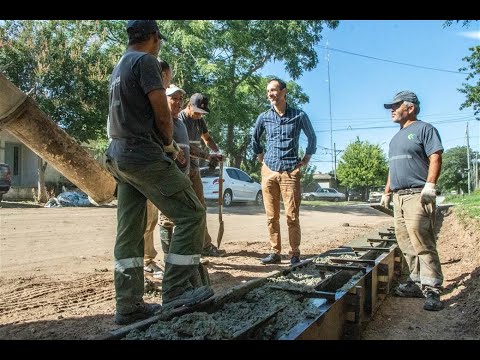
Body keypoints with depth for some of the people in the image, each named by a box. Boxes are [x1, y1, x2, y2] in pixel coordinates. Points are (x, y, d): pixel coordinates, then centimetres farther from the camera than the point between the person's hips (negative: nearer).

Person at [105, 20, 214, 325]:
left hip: (119, 156, 10)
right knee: (192, 215, -5)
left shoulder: (118, 68, 23)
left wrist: (163, 143, 17)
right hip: (144, 155, -10)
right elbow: (163, 115, -12)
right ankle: (175, 291, -2)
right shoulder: (146, 60, -6)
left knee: (129, 232, 8)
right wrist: (169, 144, 6)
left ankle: (128, 306, 13)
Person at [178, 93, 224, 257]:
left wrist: (217, 151, 2)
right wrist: (207, 156, -27)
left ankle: (205, 245, 17)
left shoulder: (199, 120, 12)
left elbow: (207, 138, 22)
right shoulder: (179, 119, -13)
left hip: (194, 168, 8)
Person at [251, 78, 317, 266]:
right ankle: (275, 252, 13)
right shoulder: (264, 117, 7)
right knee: (272, 216, 4)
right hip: (269, 171, 3)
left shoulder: (299, 115, 1)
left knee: (292, 216, -4)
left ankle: (295, 254, 6)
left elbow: (312, 137, 15)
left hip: (290, 172, -2)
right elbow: (254, 139, 24)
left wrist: (307, 158, 10)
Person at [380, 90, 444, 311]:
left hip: (417, 196, -8)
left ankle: (432, 289, -6)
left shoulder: (424, 129, 0)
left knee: (423, 244, -11)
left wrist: (430, 185, -21)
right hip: (399, 197, 9)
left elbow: (435, 158, -10)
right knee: (406, 244, 9)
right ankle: (417, 282, 18)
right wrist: (387, 193, 22)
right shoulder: (396, 138, 24)